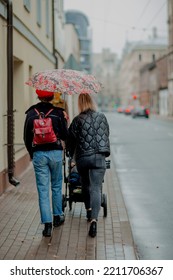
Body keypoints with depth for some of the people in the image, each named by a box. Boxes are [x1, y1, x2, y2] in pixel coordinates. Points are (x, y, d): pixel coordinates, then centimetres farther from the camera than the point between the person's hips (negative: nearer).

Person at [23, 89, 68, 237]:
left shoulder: (31, 113, 1)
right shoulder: (58, 113, -4)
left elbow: (27, 137, 5)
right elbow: (65, 136, -2)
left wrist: (31, 153, 19)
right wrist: (65, 122, 15)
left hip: (38, 154, 0)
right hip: (55, 153, 0)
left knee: (43, 190, 2)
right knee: (56, 186, 18)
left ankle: (47, 224, -1)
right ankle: (57, 216, 29)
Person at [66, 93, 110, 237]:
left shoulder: (77, 120, -4)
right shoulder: (101, 117, 4)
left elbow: (71, 139, 3)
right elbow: (106, 135, 16)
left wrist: (70, 154, 20)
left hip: (82, 157, 0)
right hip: (99, 157, 0)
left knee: (85, 186, 22)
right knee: (96, 188, -5)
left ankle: (89, 210, 35)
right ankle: (94, 218, -20)